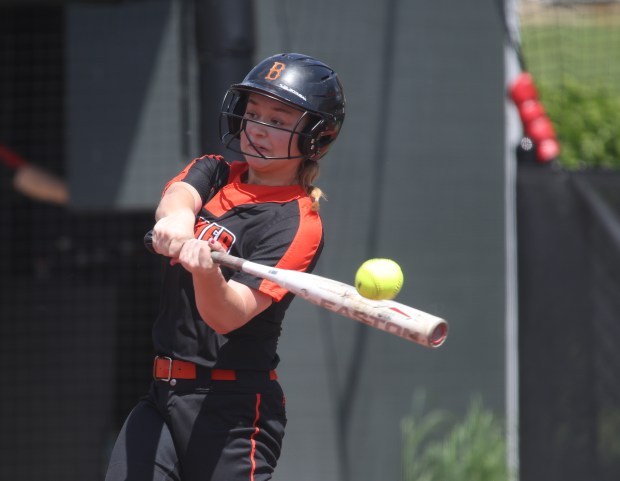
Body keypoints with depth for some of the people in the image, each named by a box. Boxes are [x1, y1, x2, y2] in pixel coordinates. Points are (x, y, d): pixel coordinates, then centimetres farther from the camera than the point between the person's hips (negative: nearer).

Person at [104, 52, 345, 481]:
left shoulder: (297, 224, -9)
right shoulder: (214, 174, 12)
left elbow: (227, 315, -21)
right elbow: (180, 194, -14)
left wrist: (206, 271, -42)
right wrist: (176, 219, -38)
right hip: (163, 396, 6)